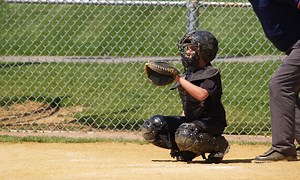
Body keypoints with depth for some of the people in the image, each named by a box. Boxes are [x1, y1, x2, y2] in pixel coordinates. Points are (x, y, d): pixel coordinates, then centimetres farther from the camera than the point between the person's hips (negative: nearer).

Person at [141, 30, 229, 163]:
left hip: (210, 122, -8)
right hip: (189, 119, 8)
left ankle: (219, 145, -9)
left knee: (184, 136, -38)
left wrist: (179, 79, -29)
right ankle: (186, 151, 5)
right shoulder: (189, 72, 11)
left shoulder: (211, 74, -13)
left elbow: (201, 95, -32)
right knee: (149, 129, -5)